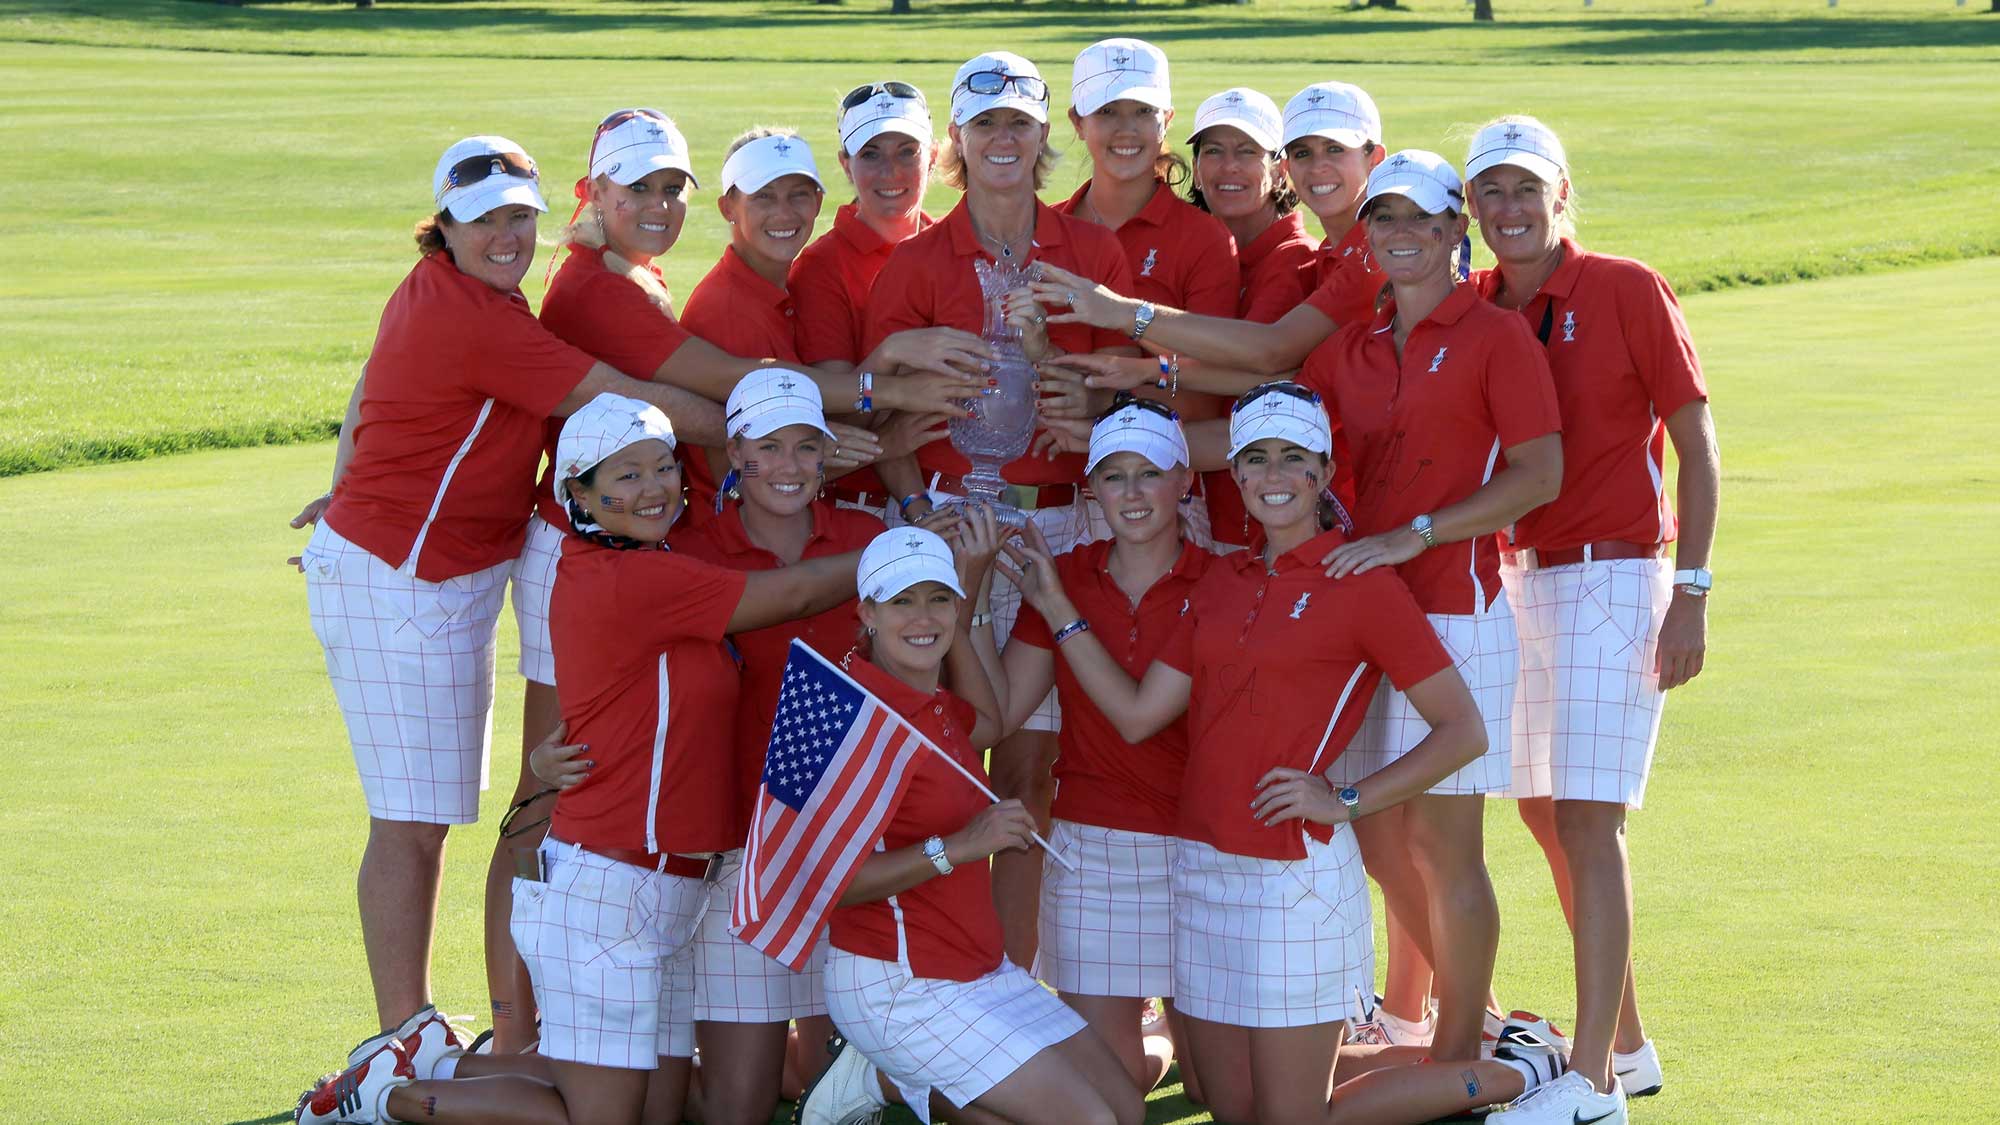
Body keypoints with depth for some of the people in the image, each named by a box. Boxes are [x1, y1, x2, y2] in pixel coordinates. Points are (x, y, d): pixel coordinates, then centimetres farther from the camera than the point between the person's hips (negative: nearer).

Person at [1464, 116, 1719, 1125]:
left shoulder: (1626, 290, -7)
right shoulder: (1471, 313, 7)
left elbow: (1696, 445, -7)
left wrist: (1691, 592, -12)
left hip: (1616, 575, -6)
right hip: (1519, 578, 6)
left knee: (1586, 816, -13)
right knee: (1544, 811, 11)